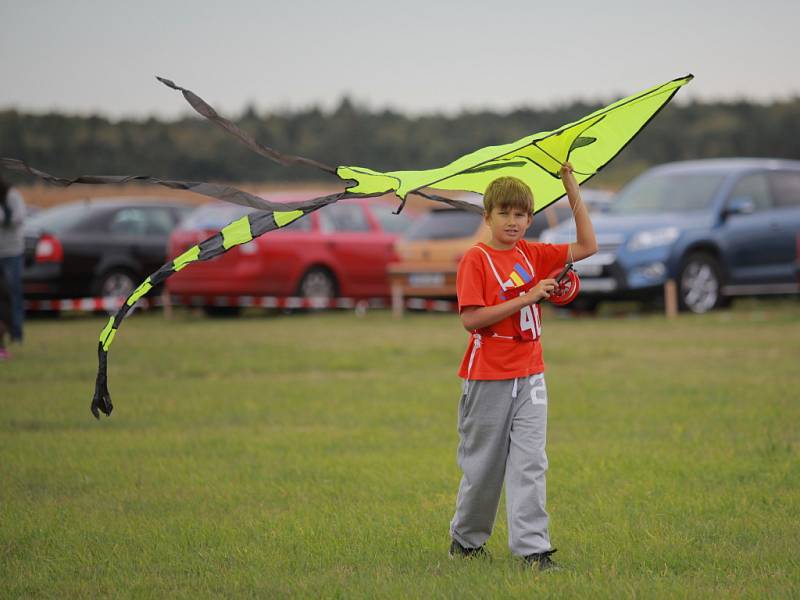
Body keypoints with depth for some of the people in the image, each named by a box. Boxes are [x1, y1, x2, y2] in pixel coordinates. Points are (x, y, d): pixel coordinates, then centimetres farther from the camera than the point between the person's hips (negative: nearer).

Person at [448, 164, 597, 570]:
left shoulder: (532, 255, 8)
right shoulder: (475, 259, -8)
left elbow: (587, 245, 7)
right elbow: (471, 318, -18)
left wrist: (571, 186, 1)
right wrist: (526, 298, -22)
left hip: (529, 376, 4)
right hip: (488, 378, -4)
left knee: (530, 464, -4)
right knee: (483, 465, 7)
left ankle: (533, 547, -8)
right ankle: (466, 540, 26)